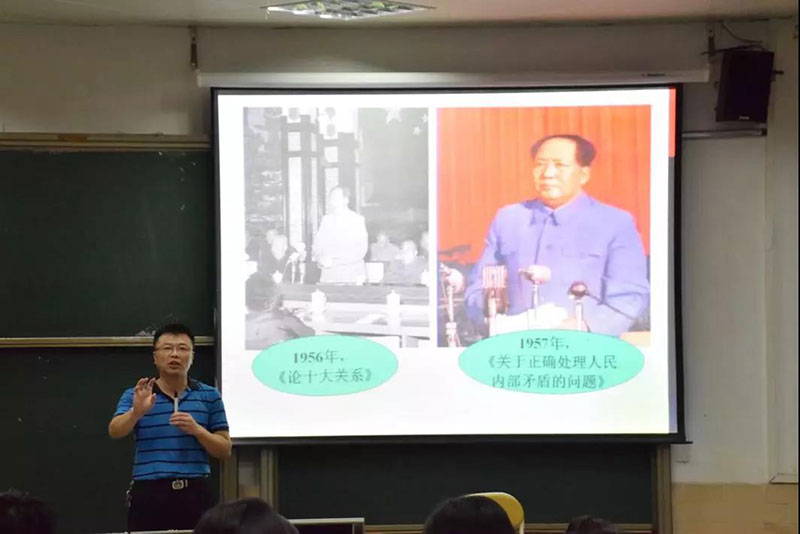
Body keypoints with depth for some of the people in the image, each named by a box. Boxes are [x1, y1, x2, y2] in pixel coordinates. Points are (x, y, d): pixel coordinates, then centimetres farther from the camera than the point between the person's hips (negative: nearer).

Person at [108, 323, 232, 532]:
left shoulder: (209, 396, 9)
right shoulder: (135, 395, 6)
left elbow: (225, 450, 8)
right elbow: (115, 432, -10)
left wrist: (197, 430, -9)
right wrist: (136, 412, -29)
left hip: (195, 493, 1)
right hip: (149, 494, -1)